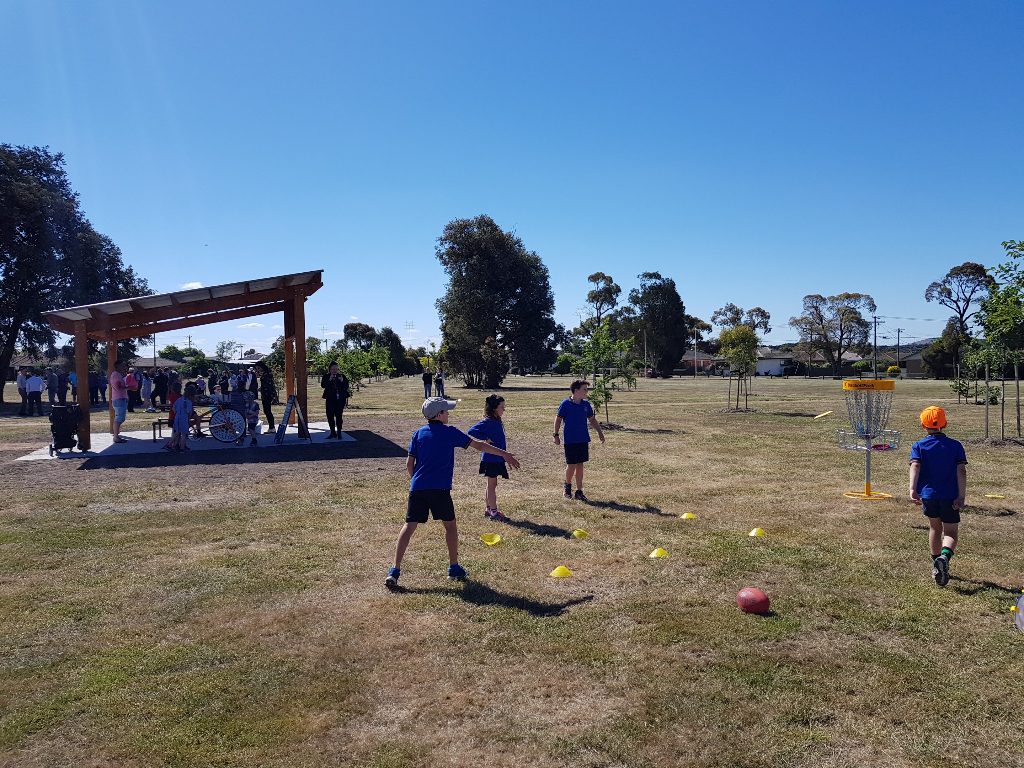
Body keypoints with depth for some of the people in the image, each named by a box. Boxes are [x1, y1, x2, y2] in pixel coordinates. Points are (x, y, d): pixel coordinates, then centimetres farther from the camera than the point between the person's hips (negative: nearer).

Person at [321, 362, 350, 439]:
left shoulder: (342, 376, 5)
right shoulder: (326, 376, 5)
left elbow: (346, 386, 0)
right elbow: (323, 385, -9)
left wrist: (342, 381, -17)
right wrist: (329, 380, -19)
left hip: (340, 399, -1)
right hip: (330, 399, 1)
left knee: (339, 415, -5)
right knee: (330, 415, 1)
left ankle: (339, 433, 3)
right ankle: (333, 433, 12)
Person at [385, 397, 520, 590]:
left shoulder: (418, 433, 10)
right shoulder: (450, 433, -1)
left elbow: (409, 463, 10)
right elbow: (478, 445, 1)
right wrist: (504, 454, 7)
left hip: (417, 488, 4)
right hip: (439, 489, -4)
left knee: (409, 527, 4)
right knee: (450, 525, 14)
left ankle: (394, 570, -3)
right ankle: (454, 568, 20)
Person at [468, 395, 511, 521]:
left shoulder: (497, 421, 8)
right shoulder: (487, 422, -18)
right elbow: (472, 431, -27)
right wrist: (486, 439, -23)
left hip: (497, 458, 9)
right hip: (491, 458, -9)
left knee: (491, 485, 16)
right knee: (492, 485, 0)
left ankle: (487, 509, 26)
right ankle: (494, 512, 7)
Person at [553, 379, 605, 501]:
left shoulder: (586, 404, 5)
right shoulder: (566, 404, -9)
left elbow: (592, 419, 16)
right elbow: (558, 419, -2)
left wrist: (600, 432, 11)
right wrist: (556, 435, -5)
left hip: (583, 440, 4)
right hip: (570, 440, -4)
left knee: (580, 465, 7)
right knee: (571, 465, -1)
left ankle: (579, 491, 14)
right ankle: (568, 486, 25)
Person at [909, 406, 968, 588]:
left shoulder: (919, 446, 1)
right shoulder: (955, 446, 3)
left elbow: (915, 466, -16)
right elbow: (961, 471, -7)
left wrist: (913, 489, -26)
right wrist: (961, 496, -9)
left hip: (928, 494, 1)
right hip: (950, 496, -1)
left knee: (935, 527, 22)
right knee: (951, 533, 6)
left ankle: (936, 565, 29)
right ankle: (944, 557, -24)